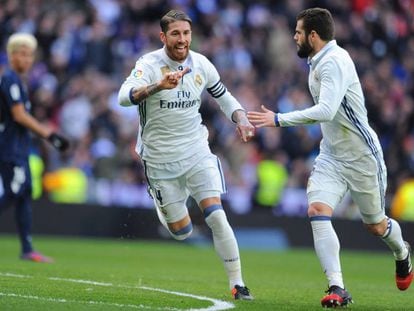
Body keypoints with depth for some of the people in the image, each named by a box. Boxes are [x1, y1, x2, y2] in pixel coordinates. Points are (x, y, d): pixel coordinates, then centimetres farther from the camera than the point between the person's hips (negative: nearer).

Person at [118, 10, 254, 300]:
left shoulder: (201, 64, -2)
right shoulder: (149, 64, -16)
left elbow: (223, 96, 15)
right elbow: (124, 97, -34)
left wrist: (241, 119, -4)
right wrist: (158, 86, -51)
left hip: (196, 152, 2)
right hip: (160, 158, -2)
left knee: (216, 216, -13)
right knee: (182, 232, 3)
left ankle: (237, 283, -5)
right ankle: (162, 204, 38)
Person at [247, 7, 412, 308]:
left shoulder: (334, 61, -23)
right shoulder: (317, 62, 7)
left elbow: (326, 111, -35)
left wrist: (279, 120, -34)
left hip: (361, 156, -8)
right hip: (331, 156, 8)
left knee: (375, 225, 9)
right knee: (318, 211, -16)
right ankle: (337, 289, -19)